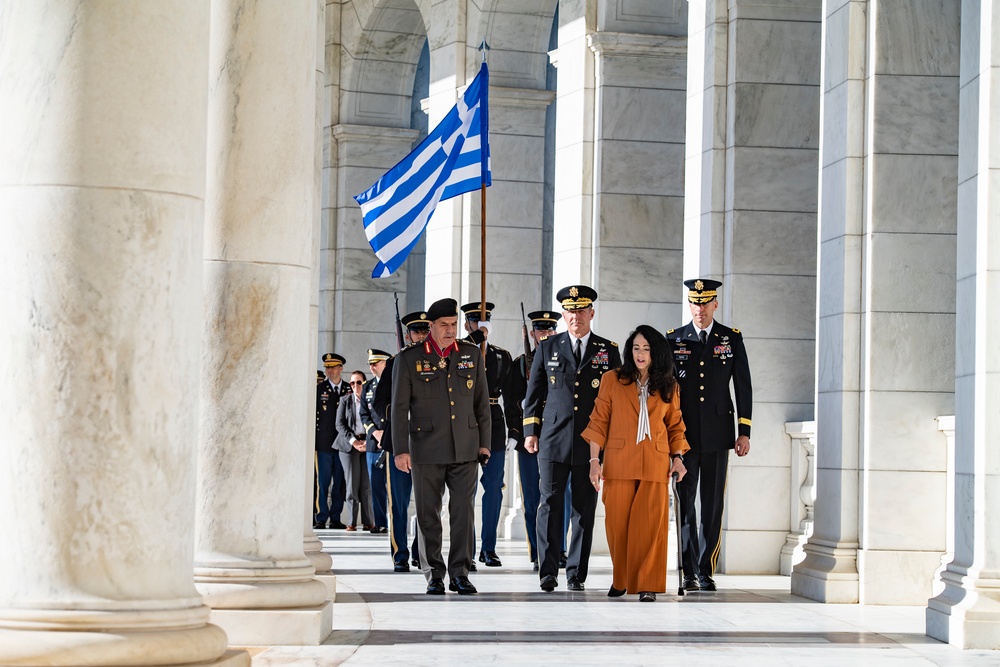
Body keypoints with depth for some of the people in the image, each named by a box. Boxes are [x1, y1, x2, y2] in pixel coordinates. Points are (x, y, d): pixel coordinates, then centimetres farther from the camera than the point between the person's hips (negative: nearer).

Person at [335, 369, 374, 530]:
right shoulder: (345, 400, 10)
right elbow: (340, 424, 4)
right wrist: (353, 441, -9)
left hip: (368, 443, 0)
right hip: (349, 444, 0)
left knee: (367, 484, -4)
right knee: (352, 483, -4)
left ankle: (367, 521, 1)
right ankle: (352, 521, -1)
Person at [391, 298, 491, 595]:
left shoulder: (472, 355, 9)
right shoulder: (409, 359, 1)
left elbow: (482, 402, 13)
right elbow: (399, 408, 0)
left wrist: (484, 443, 9)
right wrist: (400, 450, -5)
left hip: (465, 449, 2)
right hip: (426, 450, -2)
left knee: (464, 511, -4)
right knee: (428, 514, 3)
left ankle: (459, 573, 4)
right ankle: (434, 575, 11)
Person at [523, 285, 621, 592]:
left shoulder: (608, 351, 9)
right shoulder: (547, 348, 9)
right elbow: (534, 392, 12)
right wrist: (531, 431, 5)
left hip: (592, 444, 0)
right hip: (553, 441, 0)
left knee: (585, 510, 3)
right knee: (550, 506, -5)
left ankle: (576, 573, 10)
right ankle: (548, 572, -1)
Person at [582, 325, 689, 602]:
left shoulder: (669, 387, 10)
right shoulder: (612, 380, 4)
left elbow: (675, 425, 15)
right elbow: (599, 422, 3)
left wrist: (678, 457, 1)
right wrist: (594, 460, -4)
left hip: (655, 465, 1)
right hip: (618, 464, -1)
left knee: (651, 523, -6)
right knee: (618, 523, 1)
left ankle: (647, 584, -1)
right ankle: (620, 580, 18)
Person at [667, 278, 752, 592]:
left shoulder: (732, 339, 6)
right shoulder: (673, 340, 5)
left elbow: (743, 387, 6)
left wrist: (744, 432, 1)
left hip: (717, 434, 0)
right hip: (683, 433, 0)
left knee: (713, 505, 2)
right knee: (685, 503, -2)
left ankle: (706, 571, 9)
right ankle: (689, 573, 3)